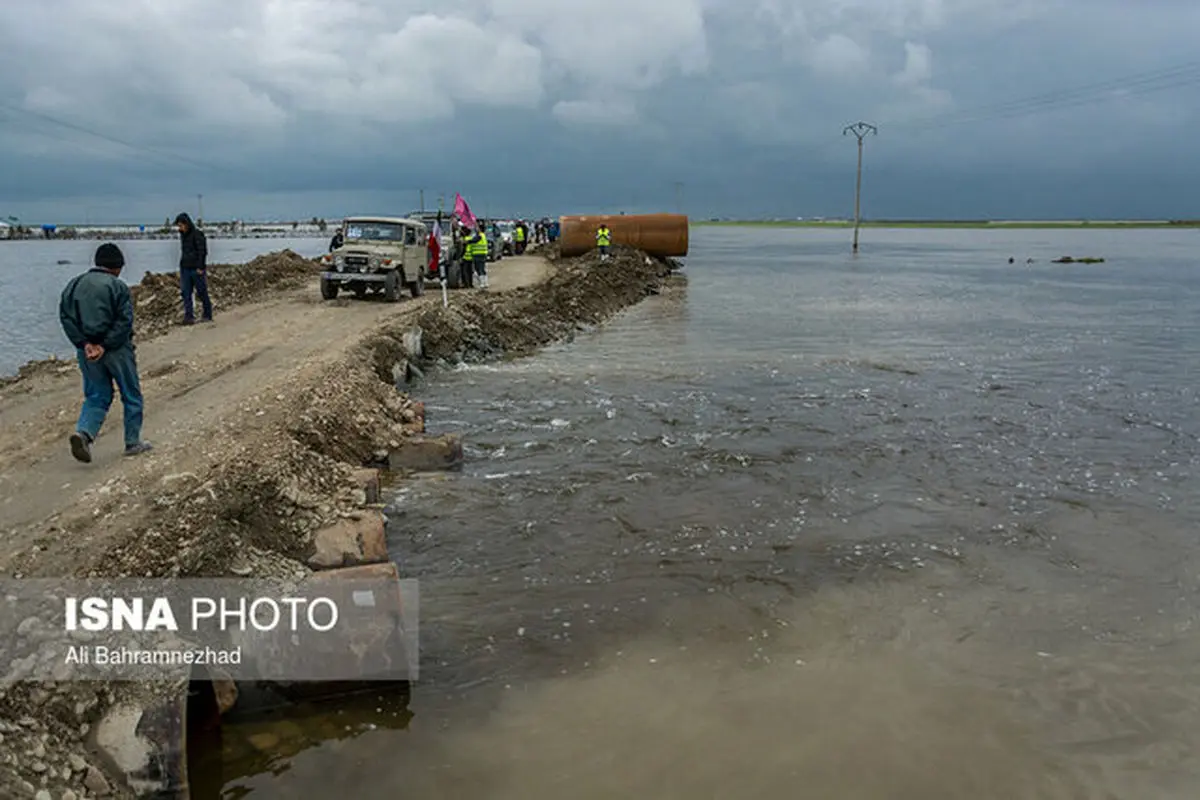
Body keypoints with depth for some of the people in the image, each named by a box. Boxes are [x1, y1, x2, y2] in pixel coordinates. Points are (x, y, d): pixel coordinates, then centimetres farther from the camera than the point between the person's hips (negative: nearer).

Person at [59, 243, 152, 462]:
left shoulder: (74, 284, 6)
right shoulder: (118, 287, -9)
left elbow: (65, 316, -1)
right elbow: (124, 321, -18)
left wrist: (85, 344, -9)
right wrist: (105, 346, -16)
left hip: (86, 350, 5)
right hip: (116, 349, -4)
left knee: (97, 396, 14)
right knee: (131, 395, 11)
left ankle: (83, 432, -10)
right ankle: (133, 442, 17)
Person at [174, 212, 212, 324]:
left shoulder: (198, 234, -10)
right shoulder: (183, 235, 14)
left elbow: (203, 252, -14)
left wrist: (200, 267, -19)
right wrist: (182, 267, 17)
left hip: (197, 269, -7)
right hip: (185, 269, 7)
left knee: (202, 293, 1)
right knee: (186, 293, -2)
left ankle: (207, 316, 12)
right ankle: (189, 317, -4)